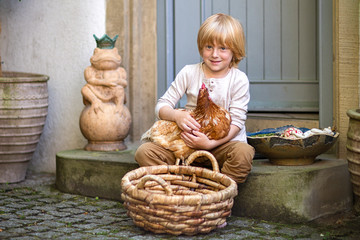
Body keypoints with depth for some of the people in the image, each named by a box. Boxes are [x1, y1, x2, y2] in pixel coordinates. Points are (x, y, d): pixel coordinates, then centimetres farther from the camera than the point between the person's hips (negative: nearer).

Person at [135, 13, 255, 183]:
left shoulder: (239, 79, -3)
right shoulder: (189, 73, 3)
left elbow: (237, 121, -8)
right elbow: (162, 106, 2)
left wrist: (210, 143, -23)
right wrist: (176, 115, -22)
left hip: (224, 142, -2)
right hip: (189, 143, 2)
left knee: (244, 153, -37)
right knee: (144, 152, -18)